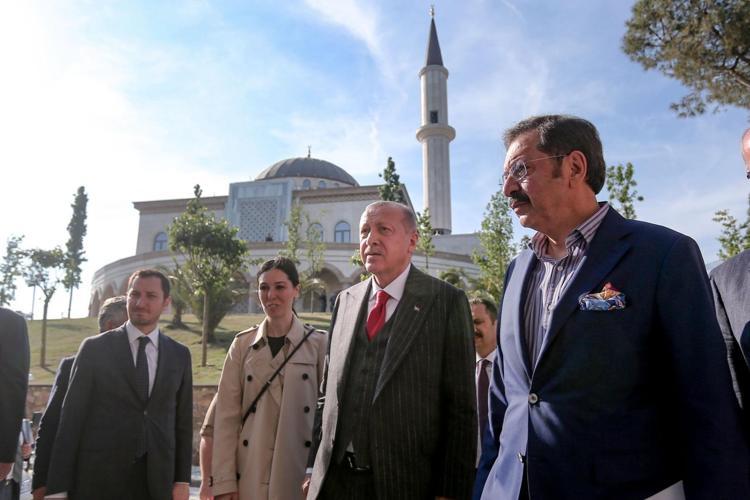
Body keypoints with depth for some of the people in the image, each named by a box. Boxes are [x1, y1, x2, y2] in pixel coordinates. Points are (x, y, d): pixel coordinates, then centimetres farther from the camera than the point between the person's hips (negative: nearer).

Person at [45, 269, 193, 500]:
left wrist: (182, 480, 3)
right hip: (98, 480, -2)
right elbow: (72, 418, -3)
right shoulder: (94, 348, -1)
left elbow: (183, 420, 6)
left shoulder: (180, 354, 5)